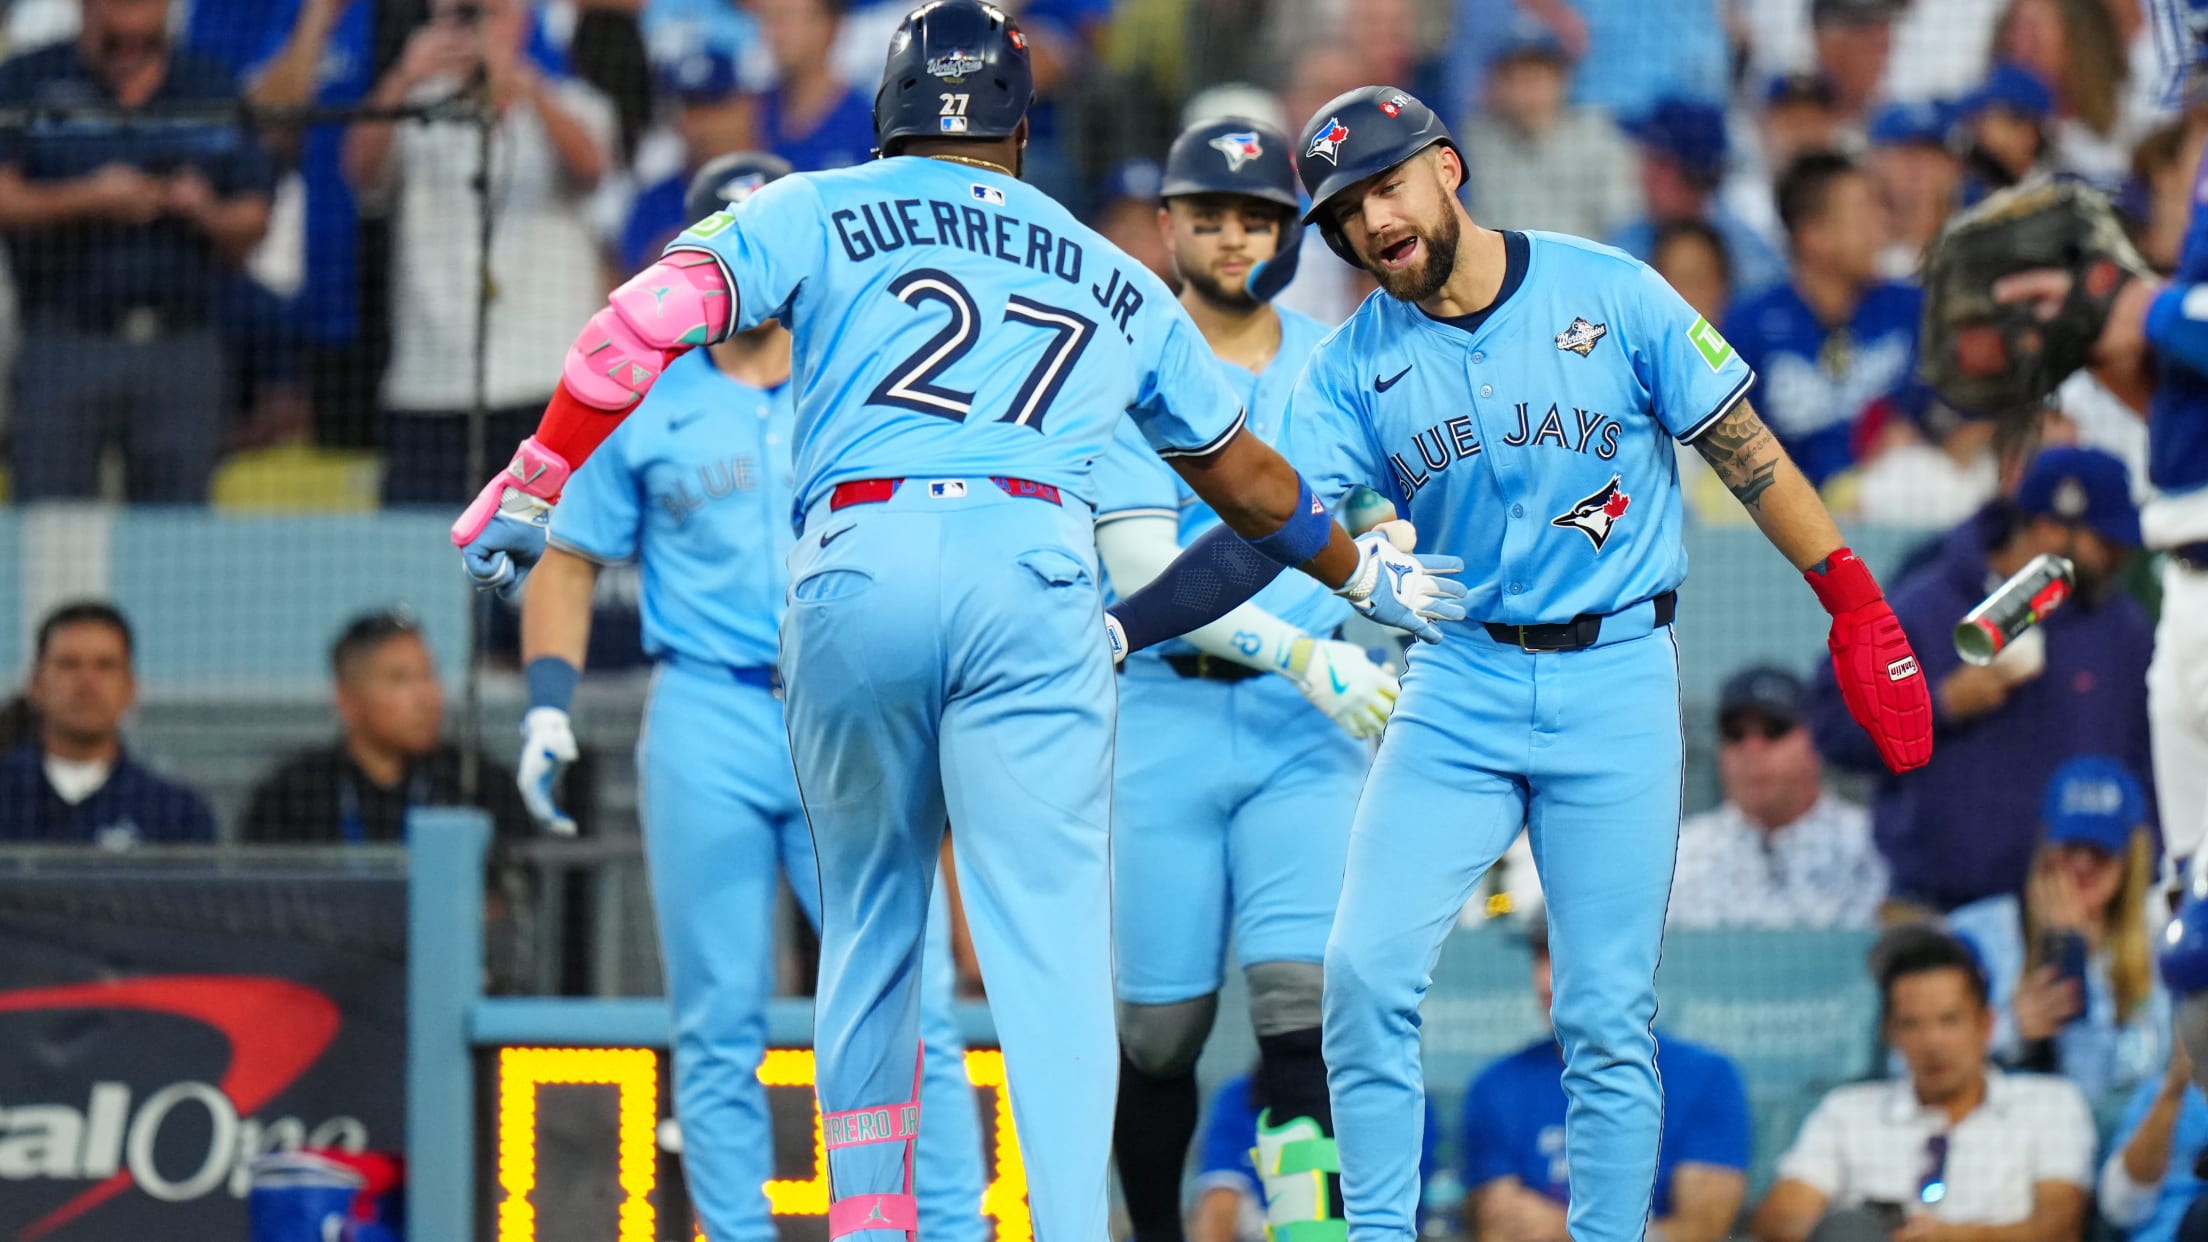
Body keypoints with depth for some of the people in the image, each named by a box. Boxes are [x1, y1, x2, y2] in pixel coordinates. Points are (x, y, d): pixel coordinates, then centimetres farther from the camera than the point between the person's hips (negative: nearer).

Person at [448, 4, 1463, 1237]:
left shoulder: (816, 212, 17)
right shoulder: (1118, 283, 25)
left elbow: (647, 322, 1)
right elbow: (1244, 477, 37)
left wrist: (534, 486, 7)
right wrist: (1359, 569, 55)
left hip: (856, 573, 0)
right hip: (1033, 576, 0)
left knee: (870, 917, 17)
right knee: (1049, 939, -6)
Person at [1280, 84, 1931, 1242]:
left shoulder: (1611, 295, -4)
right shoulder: (1351, 367, 2)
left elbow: (1743, 451, 1)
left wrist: (1857, 607, 0)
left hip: (1616, 682, -2)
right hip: (1460, 687, 2)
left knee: (1609, 1019, -2)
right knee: (1366, 971, -10)